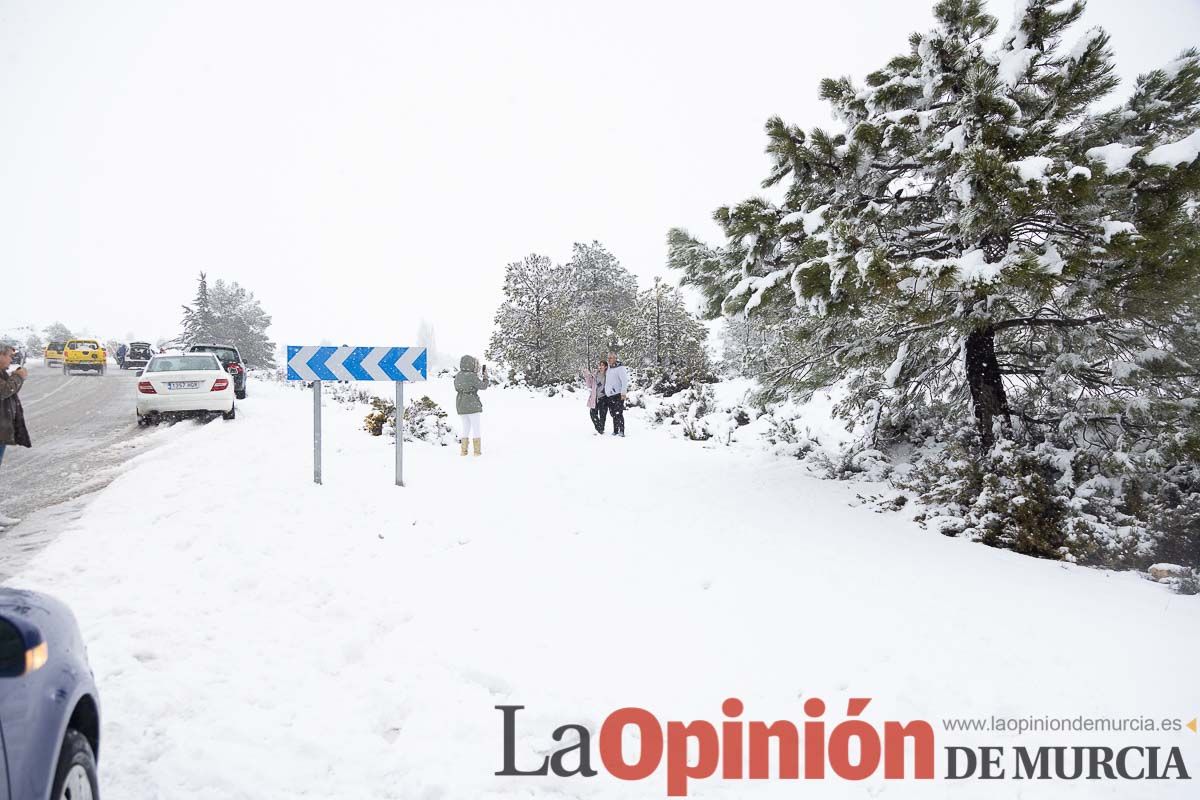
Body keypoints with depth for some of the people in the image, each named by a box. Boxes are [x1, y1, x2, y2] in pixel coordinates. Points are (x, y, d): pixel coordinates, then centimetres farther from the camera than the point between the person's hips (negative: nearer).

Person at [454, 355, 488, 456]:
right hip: (472, 405, -6)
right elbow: (483, 386, -9)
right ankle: (477, 451, 3)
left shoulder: (458, 376, 5)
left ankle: (463, 450, 10)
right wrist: (485, 376, 7)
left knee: (466, 428, 15)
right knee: (476, 428, 3)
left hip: (461, 405, 6)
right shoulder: (472, 376, -16)